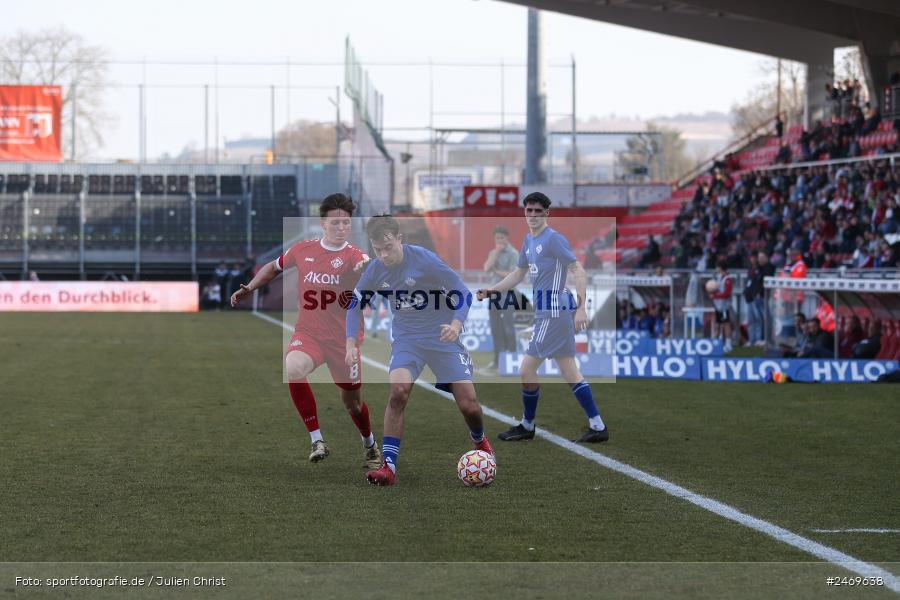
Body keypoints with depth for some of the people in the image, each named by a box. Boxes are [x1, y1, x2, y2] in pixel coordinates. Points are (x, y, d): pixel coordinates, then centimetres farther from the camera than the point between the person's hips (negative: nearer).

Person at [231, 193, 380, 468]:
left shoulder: (354, 257, -8)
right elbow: (274, 267, 20)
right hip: (308, 333, 1)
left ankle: (369, 444, 44)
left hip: (345, 339, -1)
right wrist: (248, 288, 12)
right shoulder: (302, 250, 1)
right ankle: (316, 440, -21)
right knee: (293, 369, -32)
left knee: (352, 402, 10)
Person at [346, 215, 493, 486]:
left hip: (442, 338, -2)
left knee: (469, 404, -5)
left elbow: (463, 293, -17)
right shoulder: (375, 270, -7)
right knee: (398, 391, -25)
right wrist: (351, 345, -6)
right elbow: (355, 305, 7)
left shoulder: (424, 260, -20)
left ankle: (480, 441, 32)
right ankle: (388, 467, -22)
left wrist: (456, 325, -35)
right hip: (406, 339, 2)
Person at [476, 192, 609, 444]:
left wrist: (581, 307, -25)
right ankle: (597, 426, 9)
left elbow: (578, 270, -17)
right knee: (570, 372, 9)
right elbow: (518, 274, 26)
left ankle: (527, 426, 11)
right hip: (548, 312, 9)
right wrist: (491, 291, 16)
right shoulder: (529, 240, 16)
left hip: (553, 312, -9)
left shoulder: (553, 239, -12)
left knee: (526, 370, -2)